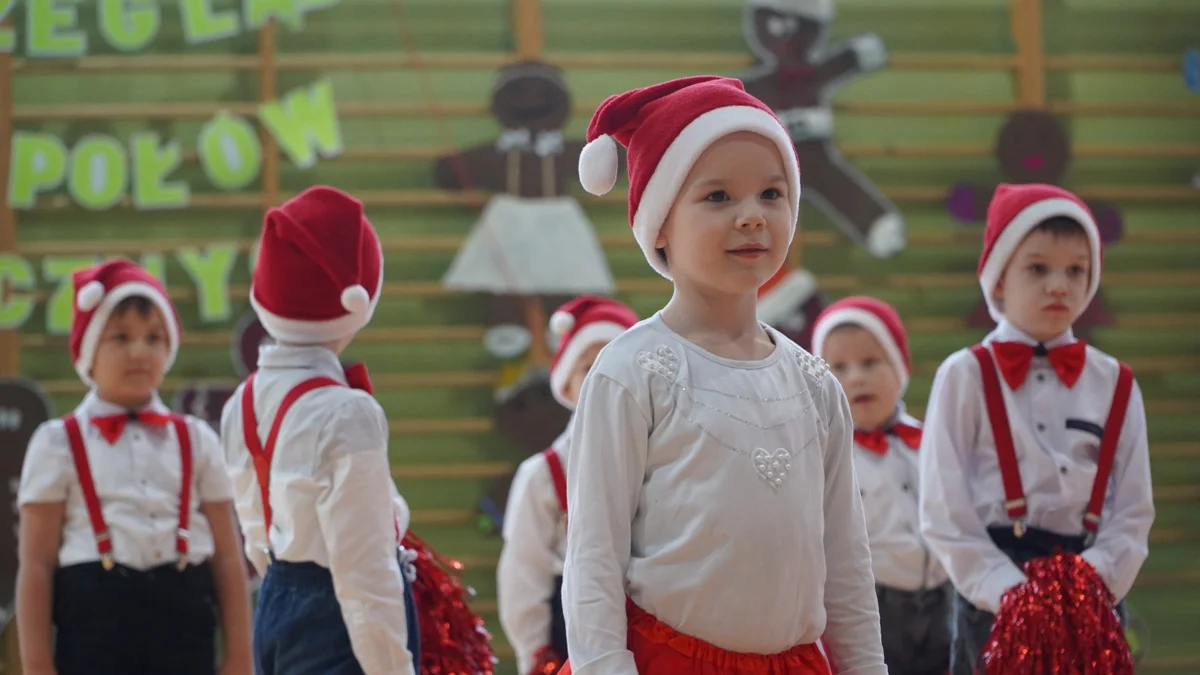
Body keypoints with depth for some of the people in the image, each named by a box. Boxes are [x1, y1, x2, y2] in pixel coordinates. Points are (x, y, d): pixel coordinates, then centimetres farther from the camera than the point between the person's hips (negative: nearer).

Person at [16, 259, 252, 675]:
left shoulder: (195, 441, 12)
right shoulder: (59, 444, 4)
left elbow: (228, 557, 11)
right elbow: (36, 564, 1)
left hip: (182, 624, 3)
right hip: (94, 622, -3)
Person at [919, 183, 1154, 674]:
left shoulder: (1115, 385, 11)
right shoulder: (965, 377, 2)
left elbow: (1132, 512, 7)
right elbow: (944, 512, -4)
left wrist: (1093, 580, -10)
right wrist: (1008, 591, -14)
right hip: (994, 605, -3)